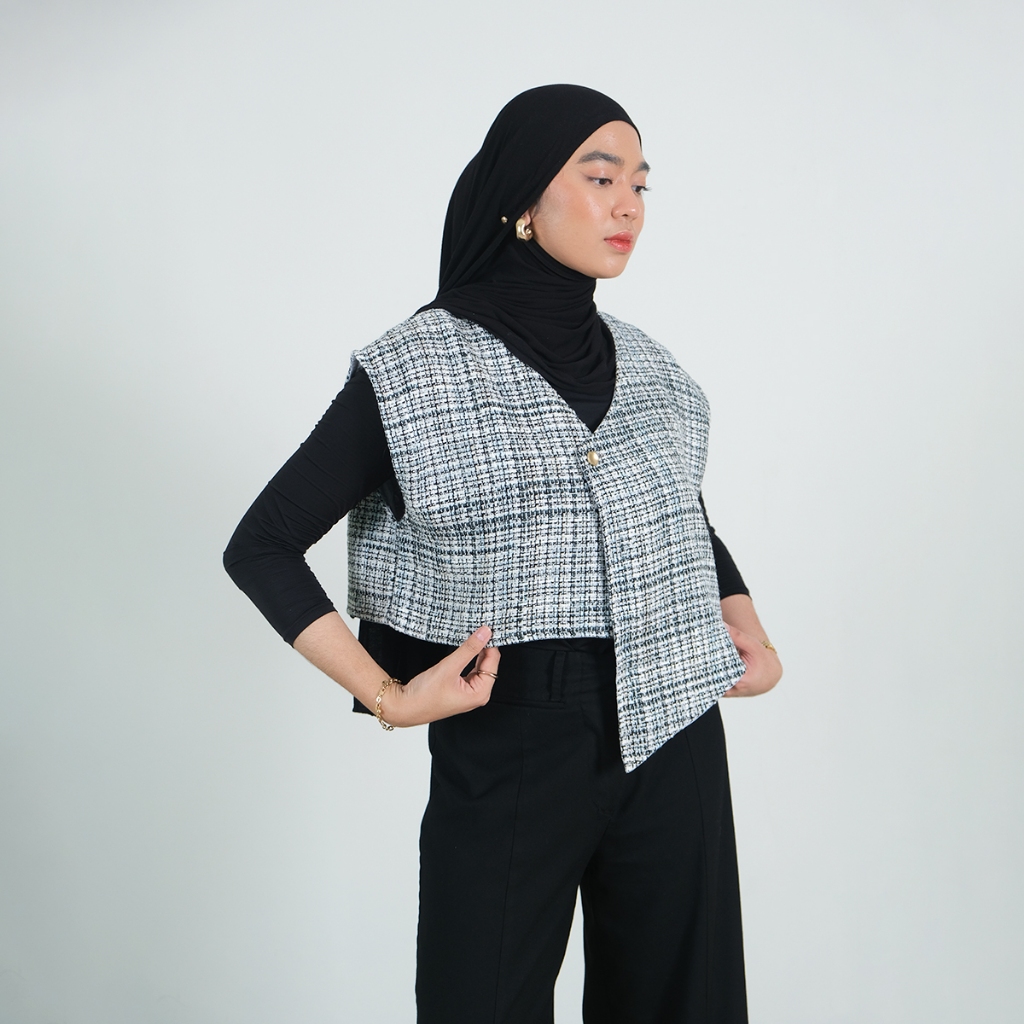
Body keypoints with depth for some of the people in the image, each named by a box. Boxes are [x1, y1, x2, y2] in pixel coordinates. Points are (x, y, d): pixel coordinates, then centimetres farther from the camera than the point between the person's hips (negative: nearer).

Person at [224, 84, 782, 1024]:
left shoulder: (645, 364, 9)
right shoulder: (411, 371, -6)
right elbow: (261, 547, -4)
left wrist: (744, 622, 5)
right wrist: (385, 696, -13)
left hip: (673, 735, 5)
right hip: (506, 745, -4)